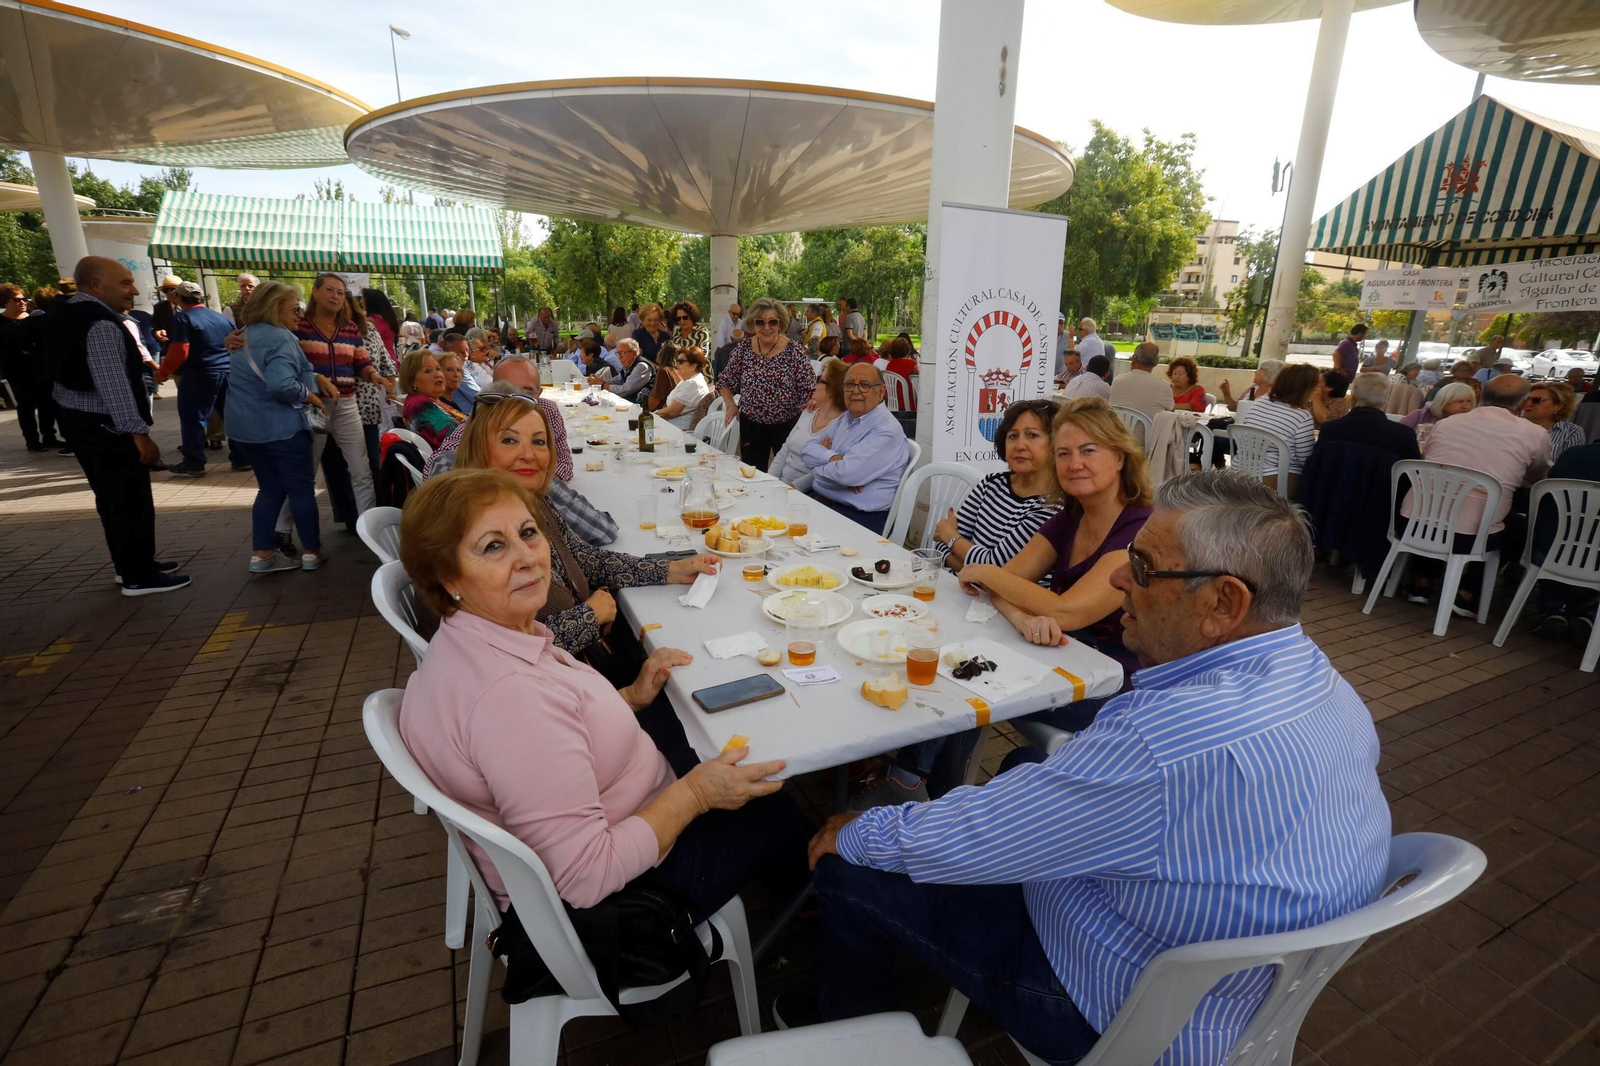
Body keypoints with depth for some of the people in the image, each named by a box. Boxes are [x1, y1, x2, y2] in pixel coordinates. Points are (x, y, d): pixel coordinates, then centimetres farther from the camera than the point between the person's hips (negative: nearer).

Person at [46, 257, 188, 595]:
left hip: (76, 416, 10)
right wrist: (138, 432, -27)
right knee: (133, 501, -2)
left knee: (111, 496, 18)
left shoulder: (64, 311, 9)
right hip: (105, 425, -10)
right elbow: (112, 384, -28)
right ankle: (138, 576, 5)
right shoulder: (100, 326, -23)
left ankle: (128, 564, 30)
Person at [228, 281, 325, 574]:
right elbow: (281, 384, -32)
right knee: (302, 488, 4)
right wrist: (308, 395, -14)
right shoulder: (280, 337, -18)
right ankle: (311, 552, 10)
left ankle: (262, 554, 14)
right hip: (281, 427, -8)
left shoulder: (242, 336, 12)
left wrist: (316, 378, 7)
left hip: (245, 426, 9)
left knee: (270, 488, 15)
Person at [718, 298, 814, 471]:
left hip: (787, 424, -2)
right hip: (751, 424, 2)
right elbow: (725, 381, 10)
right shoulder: (744, 347, -1)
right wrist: (730, 404, -3)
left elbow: (809, 389, -7)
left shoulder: (794, 350, -9)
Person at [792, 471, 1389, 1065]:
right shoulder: (1323, 682, -9)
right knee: (1027, 767, 21)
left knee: (845, 870, 1)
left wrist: (853, 834, -9)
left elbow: (955, 843, -28)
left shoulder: (1171, 737, -38)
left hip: (1110, 1014, -8)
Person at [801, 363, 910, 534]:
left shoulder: (886, 430, -15)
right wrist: (833, 457, -12)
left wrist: (818, 468, -4)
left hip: (861, 516, -8)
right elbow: (808, 448, 8)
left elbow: (846, 473, -24)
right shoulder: (845, 418, 13)